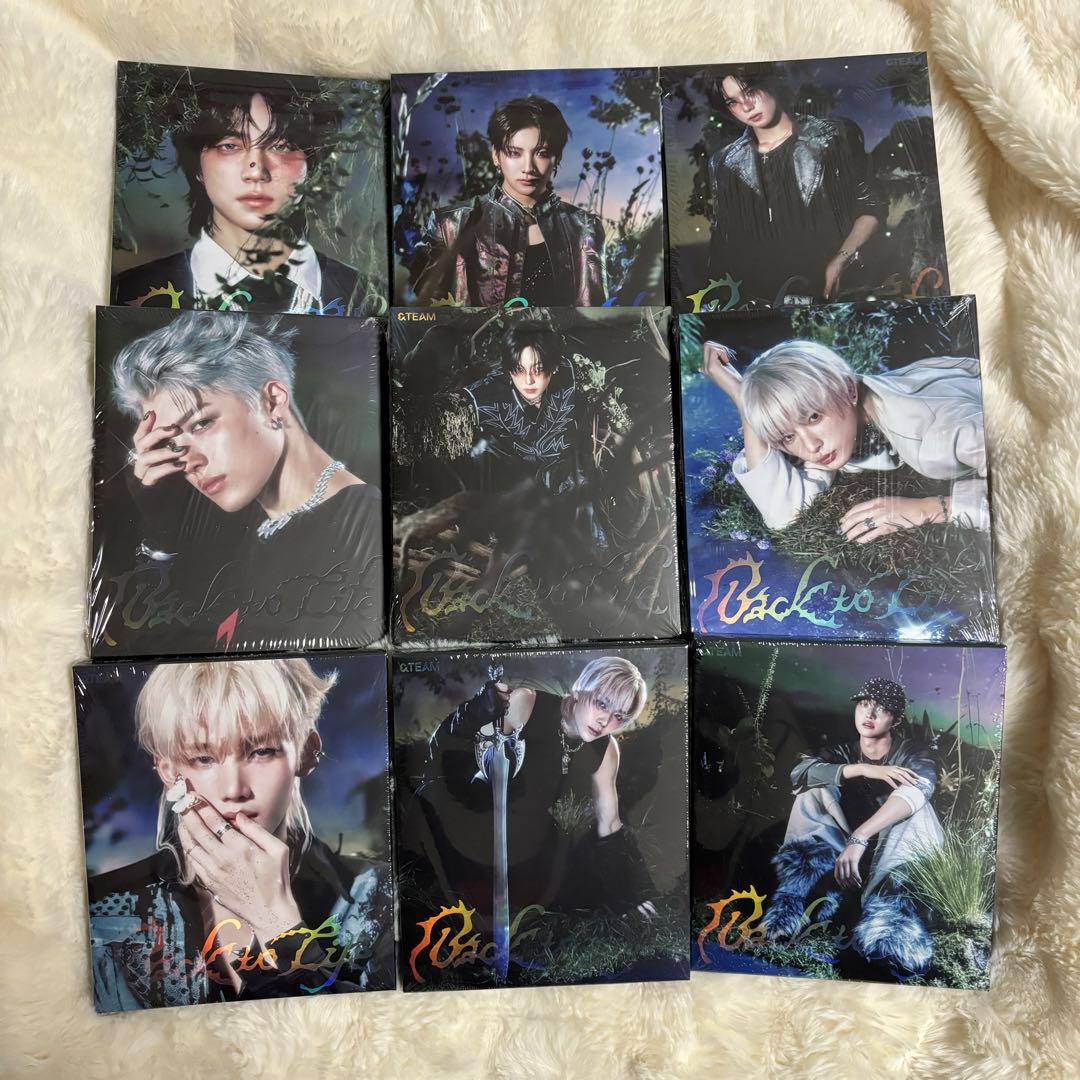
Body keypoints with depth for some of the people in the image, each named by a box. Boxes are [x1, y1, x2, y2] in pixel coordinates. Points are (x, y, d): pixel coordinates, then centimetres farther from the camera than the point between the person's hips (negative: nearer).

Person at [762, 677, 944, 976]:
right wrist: (863, 769, -29)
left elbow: (914, 791, -30)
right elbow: (799, 772, -17)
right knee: (816, 791, -16)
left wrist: (858, 839, -45)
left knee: (911, 806, -29)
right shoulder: (843, 753, 5)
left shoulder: (913, 753, -4)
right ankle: (798, 903, -30)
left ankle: (893, 925, -50)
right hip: (851, 851, 3)